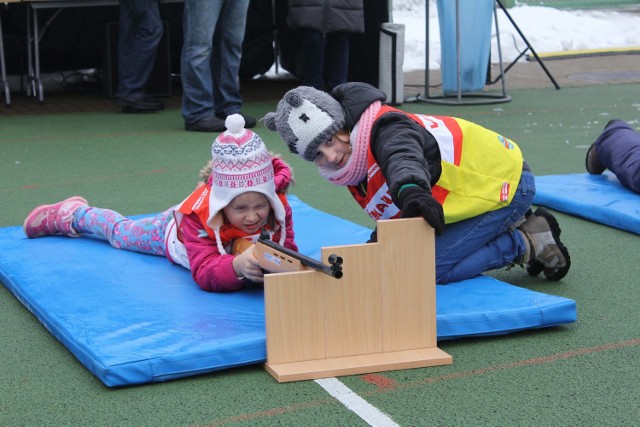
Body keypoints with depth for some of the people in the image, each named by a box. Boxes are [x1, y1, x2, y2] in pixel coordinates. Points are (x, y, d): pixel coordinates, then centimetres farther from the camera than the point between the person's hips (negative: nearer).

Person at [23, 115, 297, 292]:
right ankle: (73, 214, 50)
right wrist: (237, 266, -76)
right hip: (175, 229, -2)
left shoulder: (278, 208, -39)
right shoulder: (198, 215, -49)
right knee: (122, 233, 25)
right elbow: (204, 273, -55)